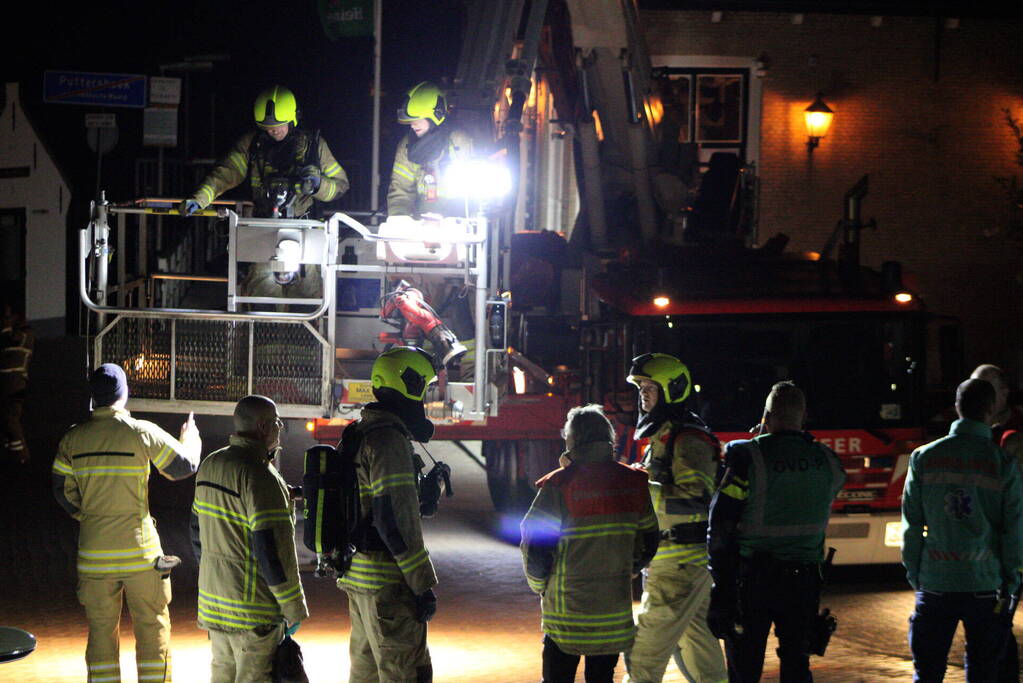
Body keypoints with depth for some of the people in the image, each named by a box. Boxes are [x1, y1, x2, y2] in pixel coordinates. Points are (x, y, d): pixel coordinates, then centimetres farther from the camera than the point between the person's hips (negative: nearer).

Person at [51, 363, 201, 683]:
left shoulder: (73, 438, 1)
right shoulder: (143, 432, -9)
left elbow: (62, 491, 8)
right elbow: (185, 465, 0)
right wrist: (191, 438, 21)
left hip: (95, 555, 3)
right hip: (140, 549, -3)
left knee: (101, 631, 9)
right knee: (152, 628, 7)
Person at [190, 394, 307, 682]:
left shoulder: (210, 466, 10)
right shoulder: (259, 475, -19)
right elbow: (273, 548, -21)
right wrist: (293, 609, -14)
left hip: (213, 602, 9)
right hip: (254, 608, -9)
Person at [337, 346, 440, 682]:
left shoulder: (357, 434, 16)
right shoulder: (388, 439, -16)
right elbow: (396, 519, -21)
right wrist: (423, 585, -17)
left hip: (357, 576, 10)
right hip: (387, 581, -10)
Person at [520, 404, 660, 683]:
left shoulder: (560, 485, -13)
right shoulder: (633, 482, 1)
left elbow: (535, 544, -11)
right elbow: (648, 543, 9)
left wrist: (539, 586, 6)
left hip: (567, 606, -4)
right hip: (615, 606, 4)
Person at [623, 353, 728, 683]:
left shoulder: (688, 439, -15)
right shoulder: (662, 436, 18)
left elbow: (695, 498, -26)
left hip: (680, 565, -11)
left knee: (645, 653, -9)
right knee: (697, 644, 16)